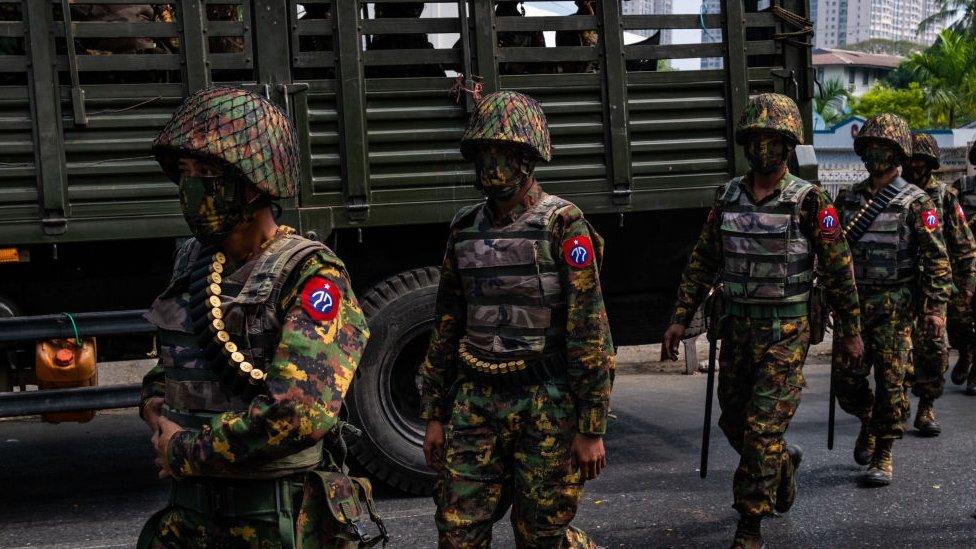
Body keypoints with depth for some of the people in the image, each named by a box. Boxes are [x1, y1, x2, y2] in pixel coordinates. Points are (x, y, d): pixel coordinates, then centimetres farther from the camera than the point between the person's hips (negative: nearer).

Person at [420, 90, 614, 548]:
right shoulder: (465, 228, 8)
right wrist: (434, 416, 13)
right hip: (475, 403, 5)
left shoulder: (562, 225, -9)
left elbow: (590, 332, -11)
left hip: (545, 405, -5)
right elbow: (446, 327, 13)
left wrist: (592, 428, -13)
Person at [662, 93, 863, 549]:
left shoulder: (810, 201, -9)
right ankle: (784, 464, 46)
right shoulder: (727, 198, 4)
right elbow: (702, 263, 8)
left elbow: (838, 269, -4)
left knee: (763, 428, -7)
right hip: (737, 326, 5)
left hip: (786, 332, -5)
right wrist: (680, 319, 4)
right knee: (734, 420, 16)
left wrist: (850, 329, 0)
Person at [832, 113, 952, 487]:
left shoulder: (916, 203, -4)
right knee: (846, 379, 4)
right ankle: (868, 422, 33)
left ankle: (883, 456, 11)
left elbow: (937, 258, -7)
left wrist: (936, 307, -13)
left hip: (894, 306, -4)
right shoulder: (848, 199, 10)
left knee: (891, 384, -2)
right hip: (853, 302, 4)